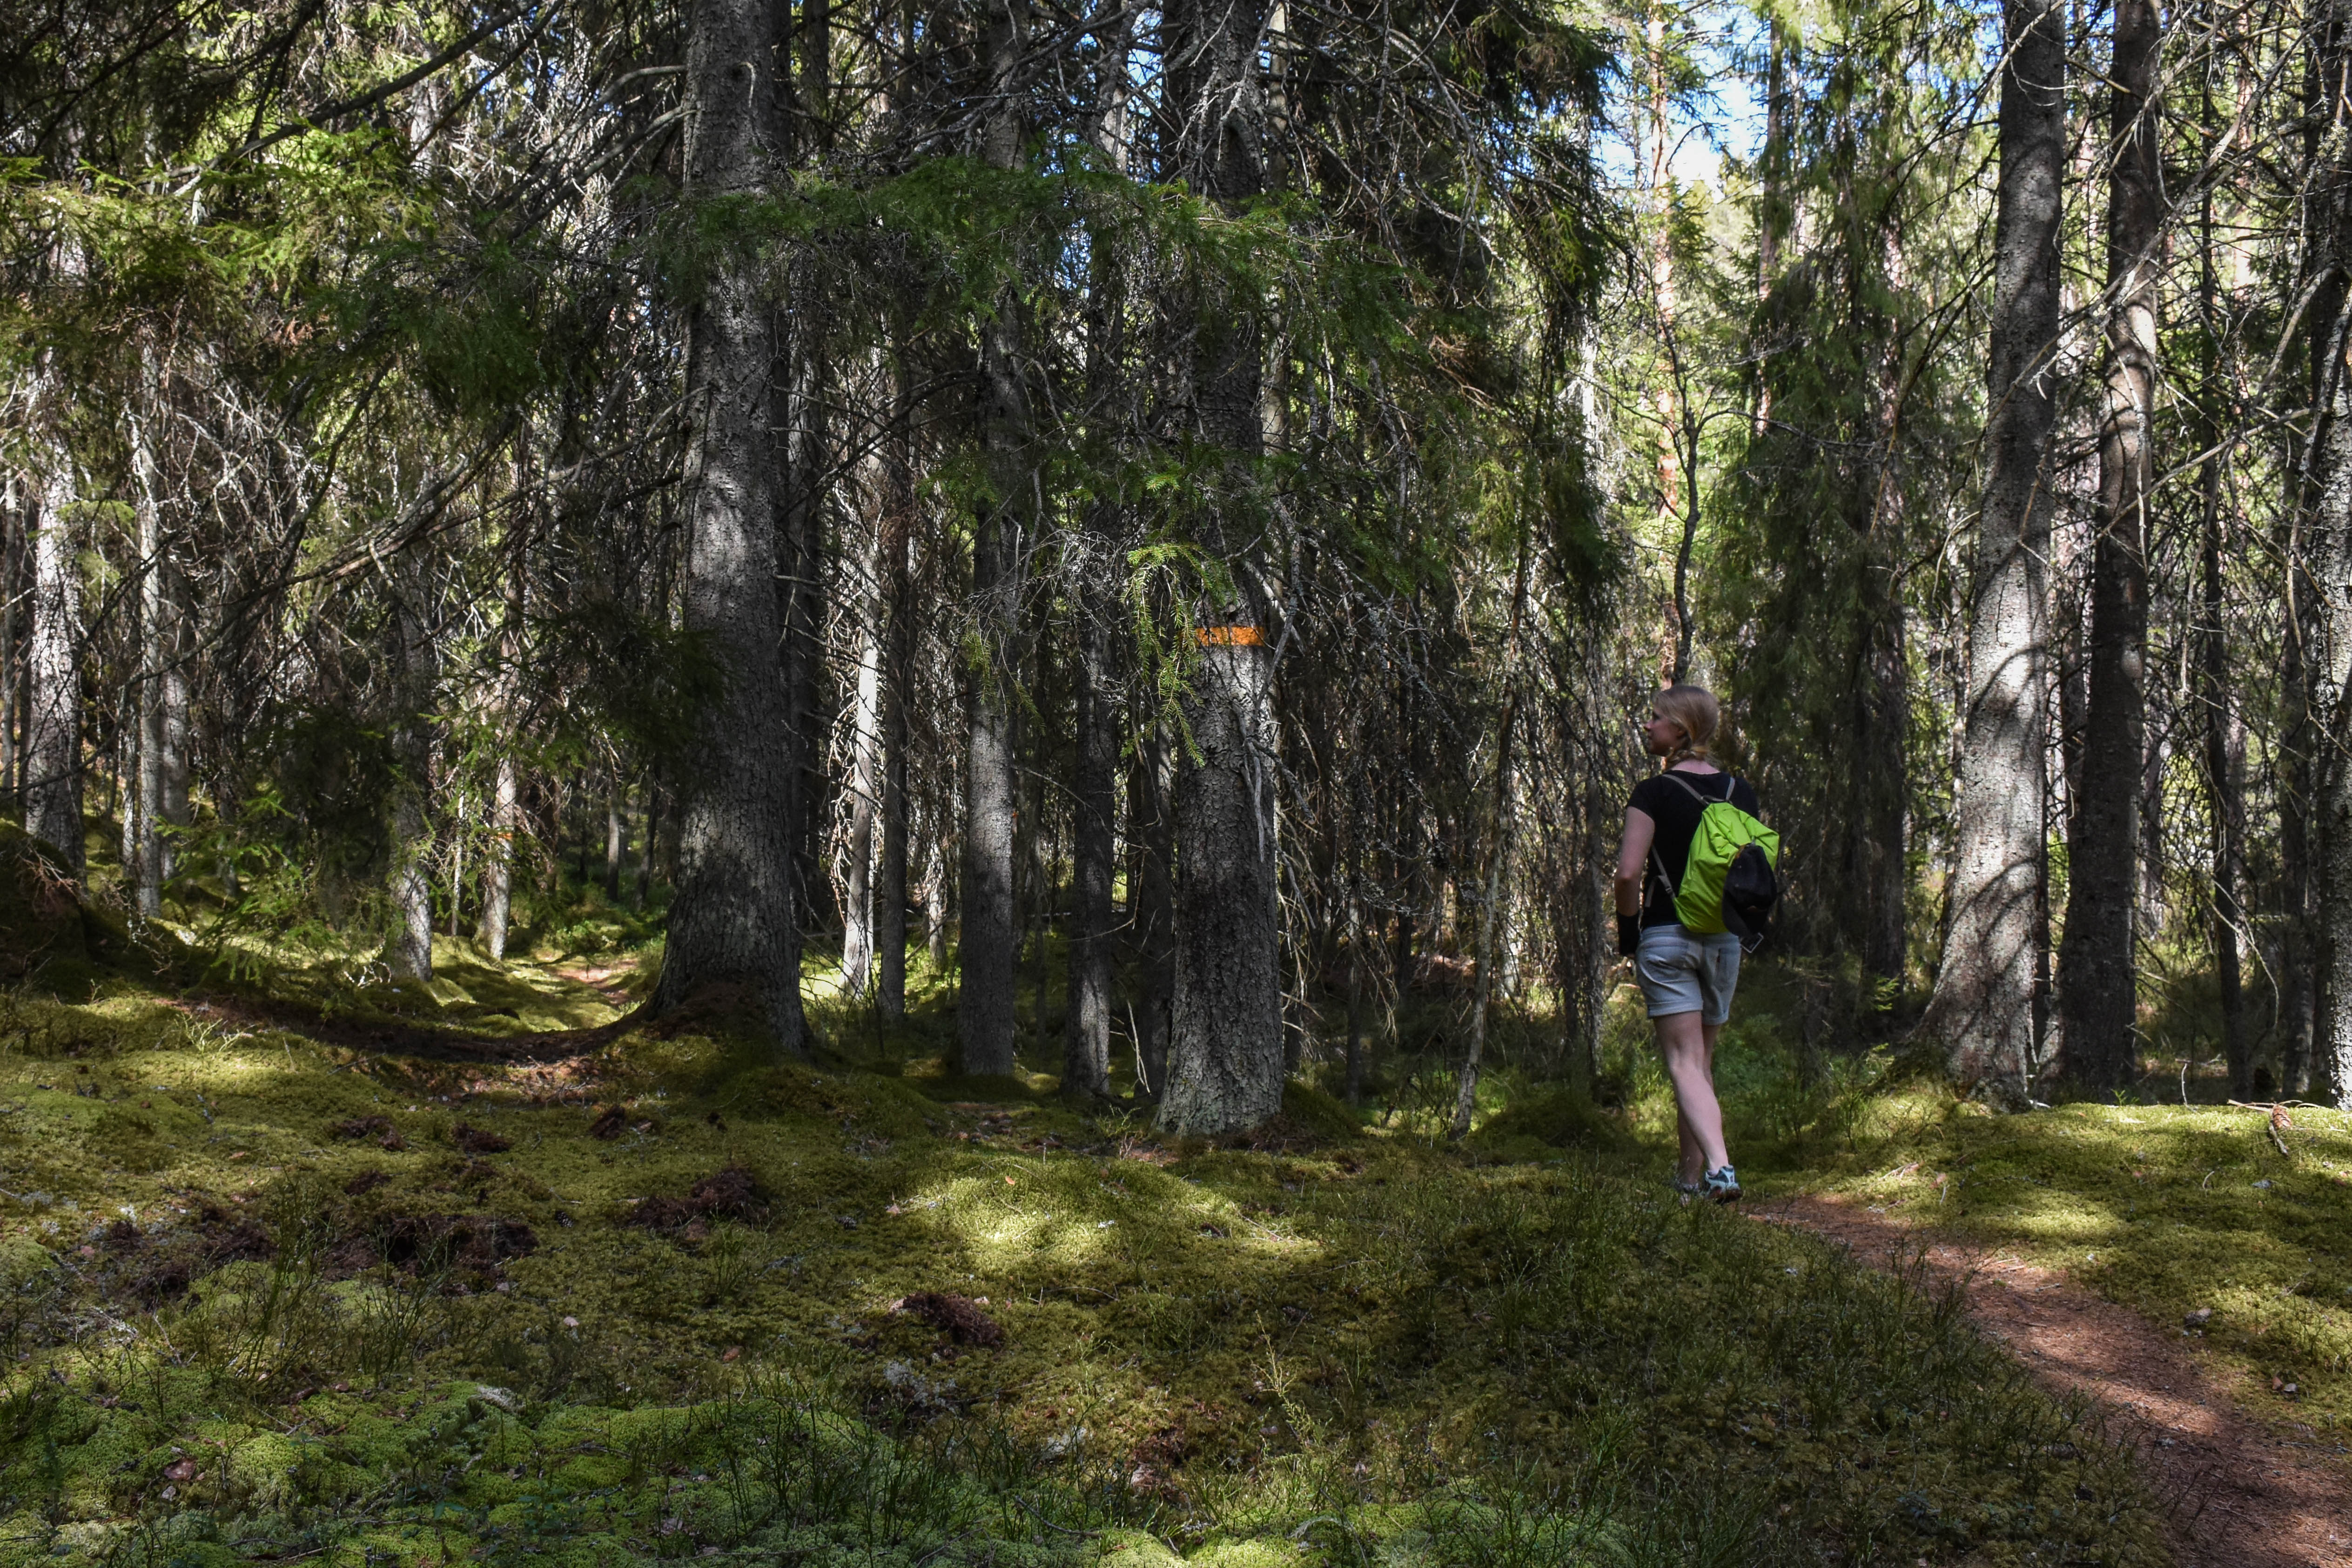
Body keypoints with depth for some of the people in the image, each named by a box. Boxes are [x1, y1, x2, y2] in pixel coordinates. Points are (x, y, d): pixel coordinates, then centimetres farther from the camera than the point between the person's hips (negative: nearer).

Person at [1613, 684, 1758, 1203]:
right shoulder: (1741, 794, 7)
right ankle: (1691, 1175, 23)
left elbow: (1628, 872, -15)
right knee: (1703, 1060, 16)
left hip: (1667, 936, -5)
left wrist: (1628, 931, -1)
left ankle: (1719, 1165, -26)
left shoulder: (1654, 793, -9)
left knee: (1683, 1062, -7)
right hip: (1724, 940, 5)